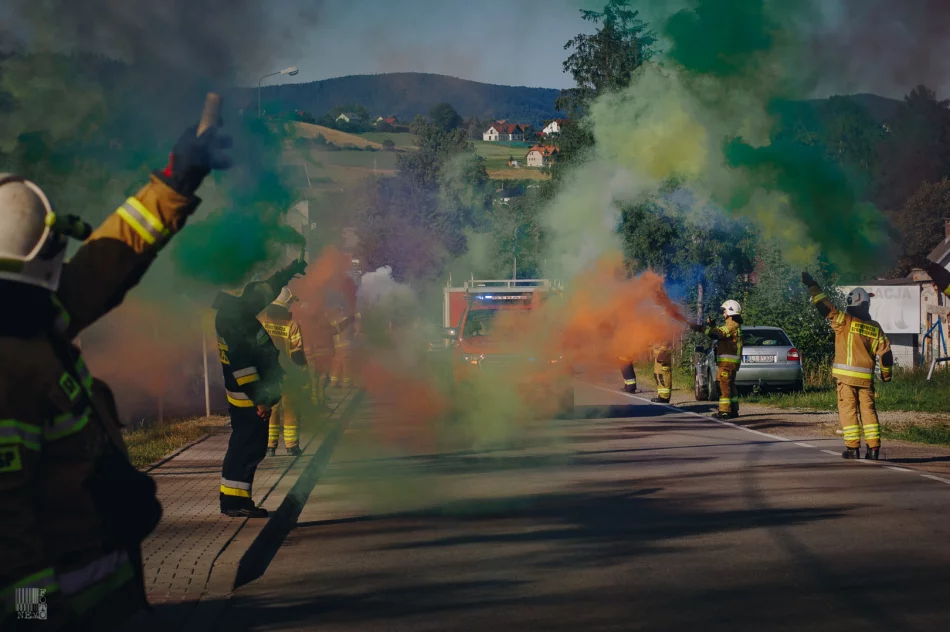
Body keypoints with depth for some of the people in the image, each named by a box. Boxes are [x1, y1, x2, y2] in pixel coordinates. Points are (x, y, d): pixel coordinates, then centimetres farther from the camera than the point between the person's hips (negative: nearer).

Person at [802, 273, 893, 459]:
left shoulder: (845, 321, -6)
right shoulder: (875, 328, 7)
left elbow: (825, 307, -5)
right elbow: (885, 353, 7)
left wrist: (812, 285, 4)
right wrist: (886, 374, 21)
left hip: (846, 375, -4)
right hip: (866, 376, 4)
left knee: (848, 410, 1)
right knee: (868, 410, 8)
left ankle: (852, 447, -2)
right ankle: (873, 448, 3)